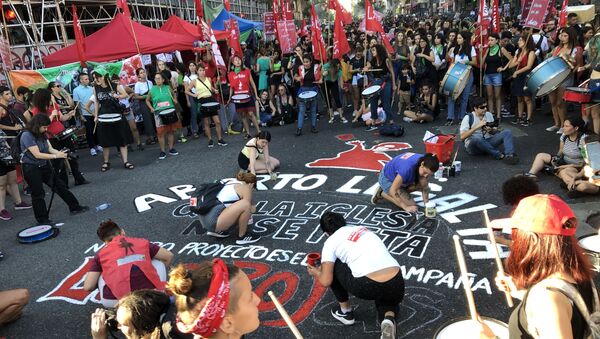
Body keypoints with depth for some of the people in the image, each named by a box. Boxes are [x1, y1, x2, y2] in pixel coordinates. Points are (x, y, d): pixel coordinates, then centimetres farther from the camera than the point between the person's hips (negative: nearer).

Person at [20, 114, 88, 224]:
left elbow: (50, 149, 1)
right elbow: (37, 154, -25)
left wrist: (62, 153, -19)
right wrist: (56, 156, -25)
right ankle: (42, 219, 15)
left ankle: (74, 207, 20)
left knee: (60, 185, 10)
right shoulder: (27, 135, -20)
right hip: (31, 168, -8)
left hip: (44, 166, 8)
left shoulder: (42, 134, 3)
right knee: (38, 193, 2)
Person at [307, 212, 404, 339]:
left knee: (332, 266, 21)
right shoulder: (363, 229, 27)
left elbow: (326, 281, 2)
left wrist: (316, 273, 27)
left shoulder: (331, 241, 10)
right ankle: (389, 319, 6)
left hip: (368, 287, -5)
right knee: (388, 301, 40)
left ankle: (345, 311, 30)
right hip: (397, 285, 5)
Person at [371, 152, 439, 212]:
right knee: (411, 205, -12)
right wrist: (405, 207, -26)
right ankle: (382, 193, 1)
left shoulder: (424, 161, -20)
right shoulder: (408, 168, -40)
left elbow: (424, 185, -10)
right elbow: (393, 190, -30)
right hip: (387, 179, -7)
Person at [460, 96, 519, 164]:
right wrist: (477, 126, -24)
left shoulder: (489, 115, 8)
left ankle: (509, 155, -38)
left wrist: (491, 131, -10)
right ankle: (500, 155, -29)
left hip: (488, 142, 5)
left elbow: (496, 132, 14)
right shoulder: (468, 118, -8)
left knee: (507, 132, -14)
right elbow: (462, 137, -19)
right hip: (474, 145, -5)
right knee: (475, 139, -39)